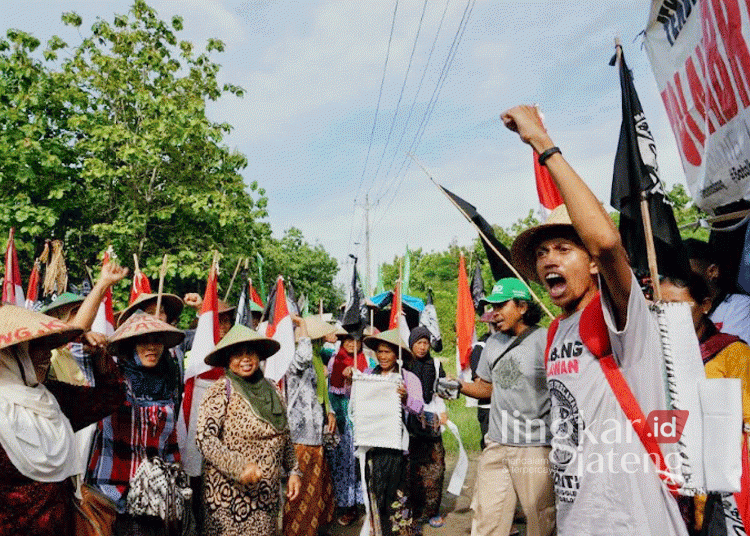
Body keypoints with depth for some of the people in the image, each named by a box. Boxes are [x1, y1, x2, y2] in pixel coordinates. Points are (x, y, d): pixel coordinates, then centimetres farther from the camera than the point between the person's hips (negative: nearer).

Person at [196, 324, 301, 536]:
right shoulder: (221, 390, -10)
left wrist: (293, 471, 9)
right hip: (230, 495, -5)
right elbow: (204, 438, -17)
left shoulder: (270, 389, 8)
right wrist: (239, 468, -24)